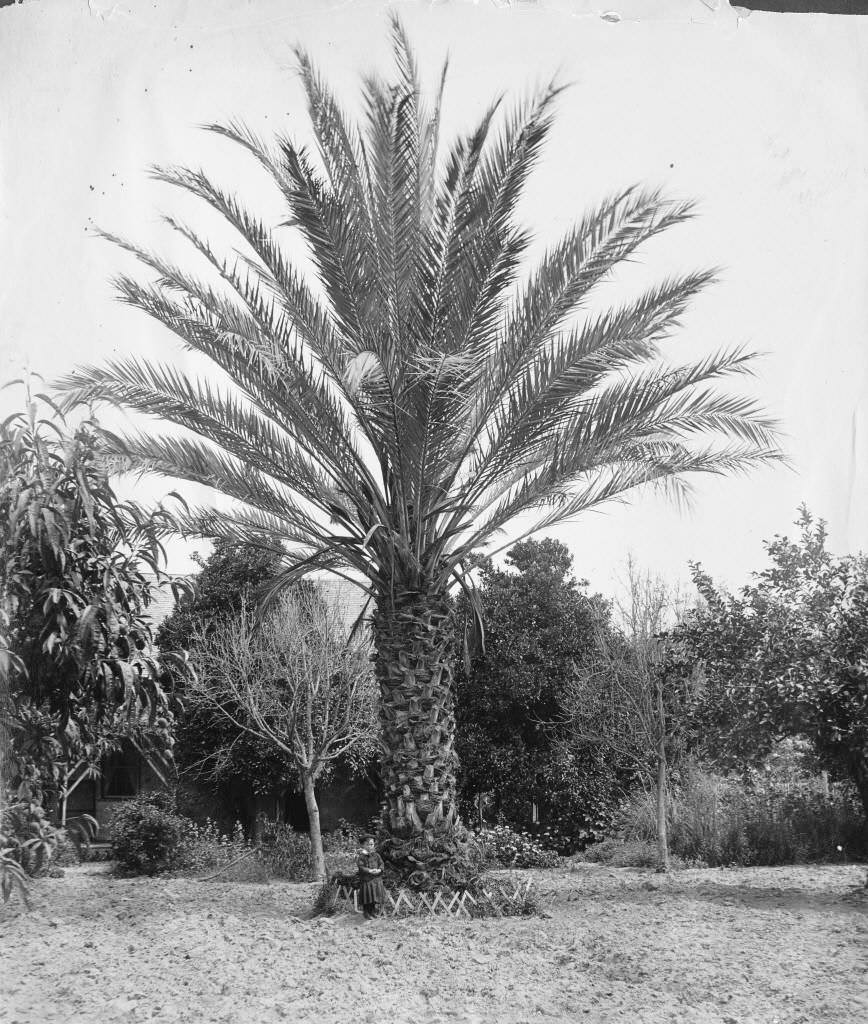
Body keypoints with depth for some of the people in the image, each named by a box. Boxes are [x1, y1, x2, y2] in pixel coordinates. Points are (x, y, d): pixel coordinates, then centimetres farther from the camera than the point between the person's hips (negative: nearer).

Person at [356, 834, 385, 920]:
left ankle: (375, 912, 23)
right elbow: (361, 866, -15)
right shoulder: (361, 857, -5)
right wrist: (369, 871, -28)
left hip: (377, 880, 4)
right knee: (367, 897, 1)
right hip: (366, 880, -4)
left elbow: (381, 863, 2)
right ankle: (367, 913, 15)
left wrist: (379, 870, -19)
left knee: (377, 896, 7)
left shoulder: (376, 855, 8)